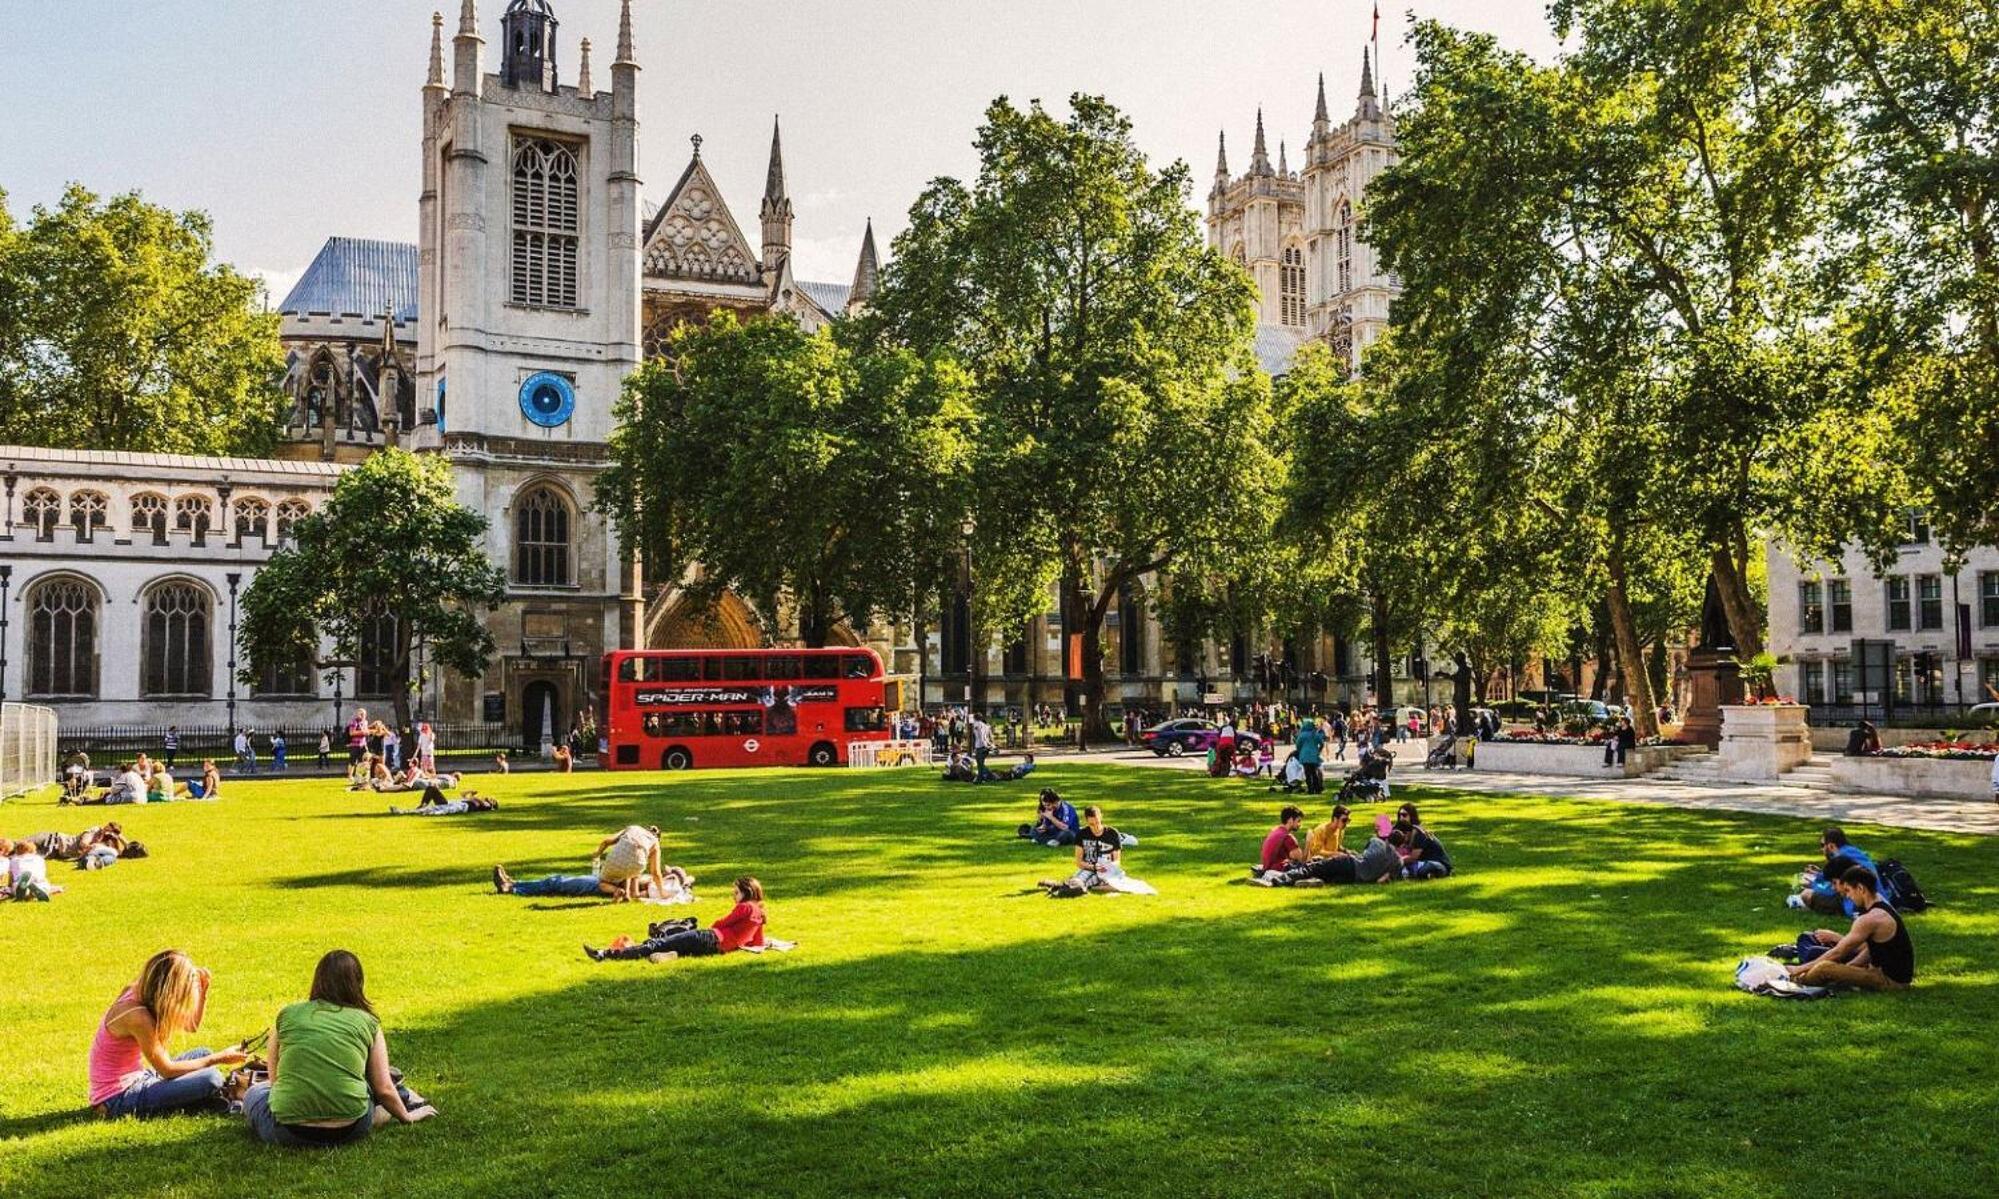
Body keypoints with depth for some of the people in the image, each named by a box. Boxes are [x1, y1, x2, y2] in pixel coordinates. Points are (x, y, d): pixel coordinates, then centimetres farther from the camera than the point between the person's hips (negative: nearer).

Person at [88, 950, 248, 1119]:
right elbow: (167, 1070, -19)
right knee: (211, 1078, -23)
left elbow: (191, 1026, 14)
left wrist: (203, 990, 0)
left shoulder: (137, 996, 3)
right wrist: (218, 1059, -11)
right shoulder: (137, 1016, -25)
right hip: (117, 1099, -10)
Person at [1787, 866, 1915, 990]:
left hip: (1891, 980, -11)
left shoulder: (1870, 919, -21)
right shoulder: (1883, 909, 9)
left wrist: (1801, 968, -9)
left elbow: (1838, 952, -16)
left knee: (1824, 968, -19)